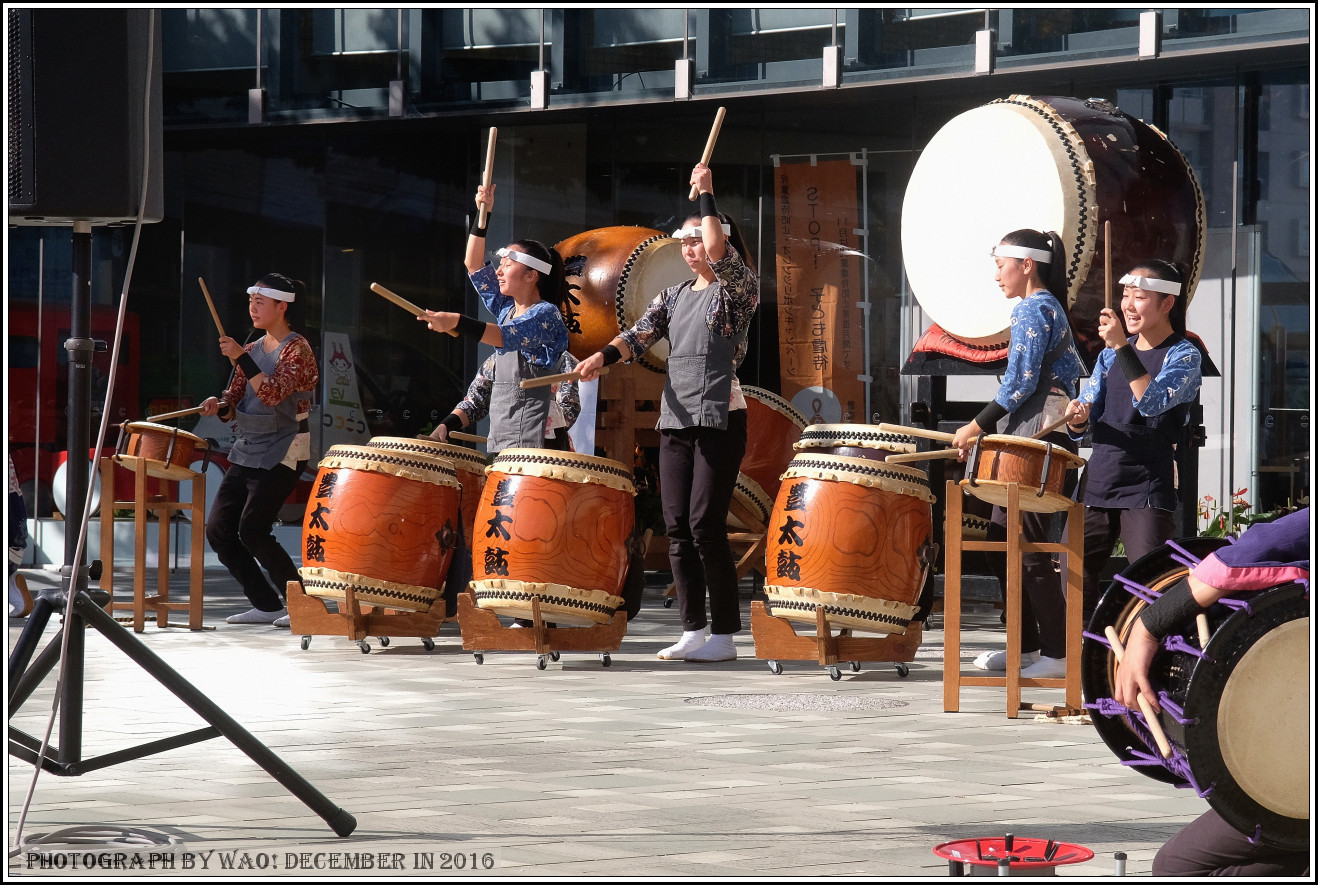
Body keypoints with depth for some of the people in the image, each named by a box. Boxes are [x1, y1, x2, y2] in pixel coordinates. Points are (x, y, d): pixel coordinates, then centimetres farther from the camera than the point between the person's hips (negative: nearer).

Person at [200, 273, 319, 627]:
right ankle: (266, 606, 9)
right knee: (217, 529, 1)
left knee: (252, 530, -16)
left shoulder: (296, 349, -9)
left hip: (282, 451, -8)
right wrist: (220, 406, -6)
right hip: (247, 449, 8)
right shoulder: (253, 349, 14)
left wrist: (240, 358, -25)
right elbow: (235, 404, 16)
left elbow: (273, 394, -23)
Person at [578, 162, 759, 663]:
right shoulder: (675, 296, 16)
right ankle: (694, 631, 7)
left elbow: (719, 252, -21)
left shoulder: (739, 289, -1)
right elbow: (642, 334, 3)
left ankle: (725, 635, -5)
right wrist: (603, 356, -15)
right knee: (678, 527, 3)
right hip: (675, 419, 7)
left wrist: (706, 194, -14)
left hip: (720, 419, -7)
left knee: (705, 524, -11)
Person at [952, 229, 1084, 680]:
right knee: (1003, 542, 13)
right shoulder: (1049, 308, 19)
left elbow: (1020, 383, -18)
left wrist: (975, 428, -10)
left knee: (1029, 547, -9)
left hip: (1036, 440, -10)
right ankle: (1024, 646, 18)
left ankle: (1058, 654, -8)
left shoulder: (1030, 309, -11)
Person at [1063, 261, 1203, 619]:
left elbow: (1153, 402, -22)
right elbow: (1082, 424, 14)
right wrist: (1078, 418, -9)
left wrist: (1122, 348, -25)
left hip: (1147, 489, -6)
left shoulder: (1184, 355, -4)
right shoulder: (1111, 354, 14)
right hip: (1097, 480, 6)